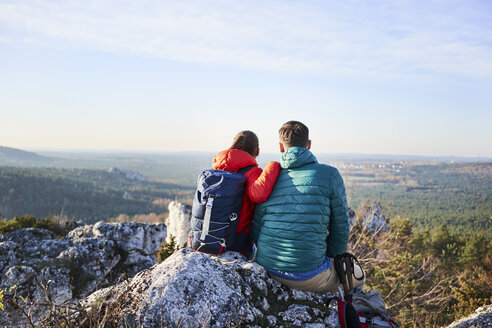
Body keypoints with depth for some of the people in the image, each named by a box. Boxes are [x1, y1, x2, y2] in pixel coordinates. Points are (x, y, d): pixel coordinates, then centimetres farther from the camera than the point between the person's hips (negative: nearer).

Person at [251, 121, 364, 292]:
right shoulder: (329, 175, -5)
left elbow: (256, 233, 5)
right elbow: (340, 229, -2)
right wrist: (328, 256, 15)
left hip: (267, 269, 5)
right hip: (308, 275, -5)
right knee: (356, 275, 26)